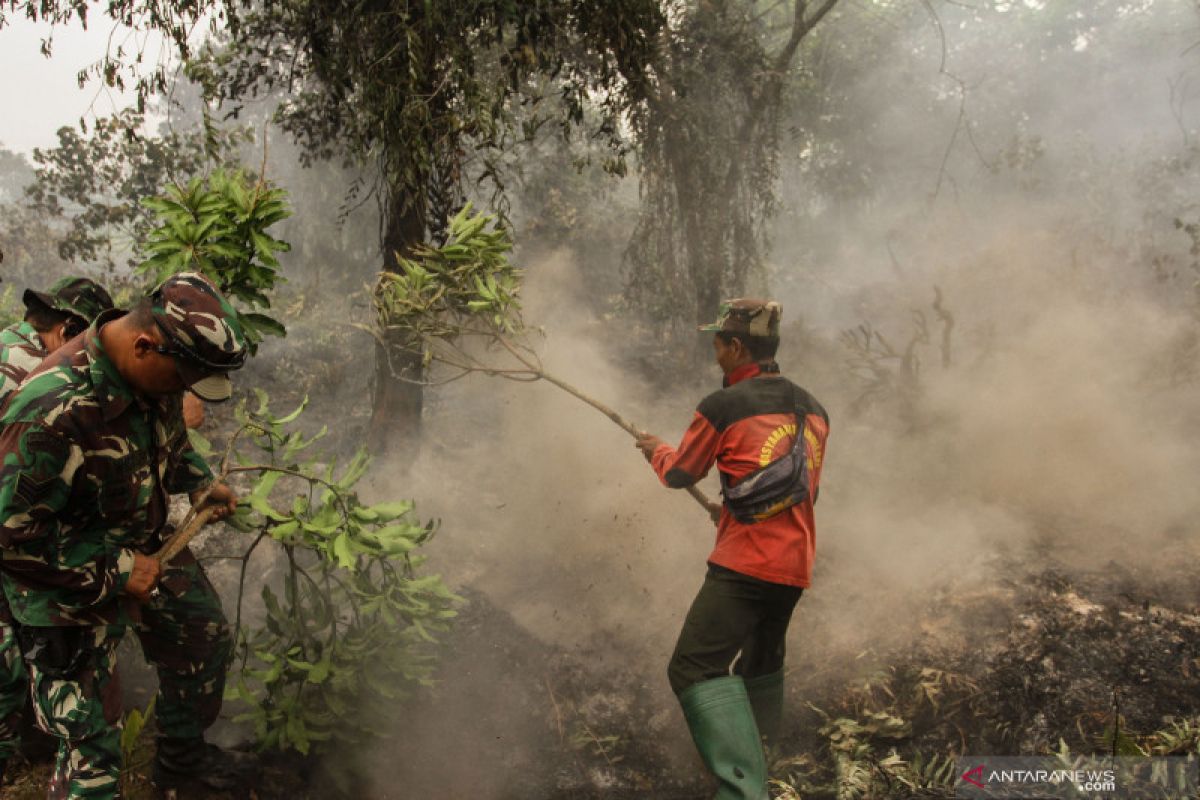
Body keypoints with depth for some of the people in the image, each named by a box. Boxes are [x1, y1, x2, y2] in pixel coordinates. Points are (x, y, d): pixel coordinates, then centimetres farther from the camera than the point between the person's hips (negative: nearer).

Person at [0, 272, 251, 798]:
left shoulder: (156, 370, -10)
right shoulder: (53, 411, -36)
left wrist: (200, 482, 0)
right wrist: (117, 573, -24)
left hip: (144, 550, 8)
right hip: (71, 587, -8)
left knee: (206, 642, 24)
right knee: (92, 743, -2)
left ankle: (182, 755, 50)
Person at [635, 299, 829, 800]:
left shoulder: (722, 407, -9)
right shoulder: (812, 409, 12)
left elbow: (679, 475, 3)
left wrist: (655, 450, 25)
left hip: (745, 562, -8)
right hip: (796, 565, 8)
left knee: (697, 668, -9)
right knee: (761, 661, 25)